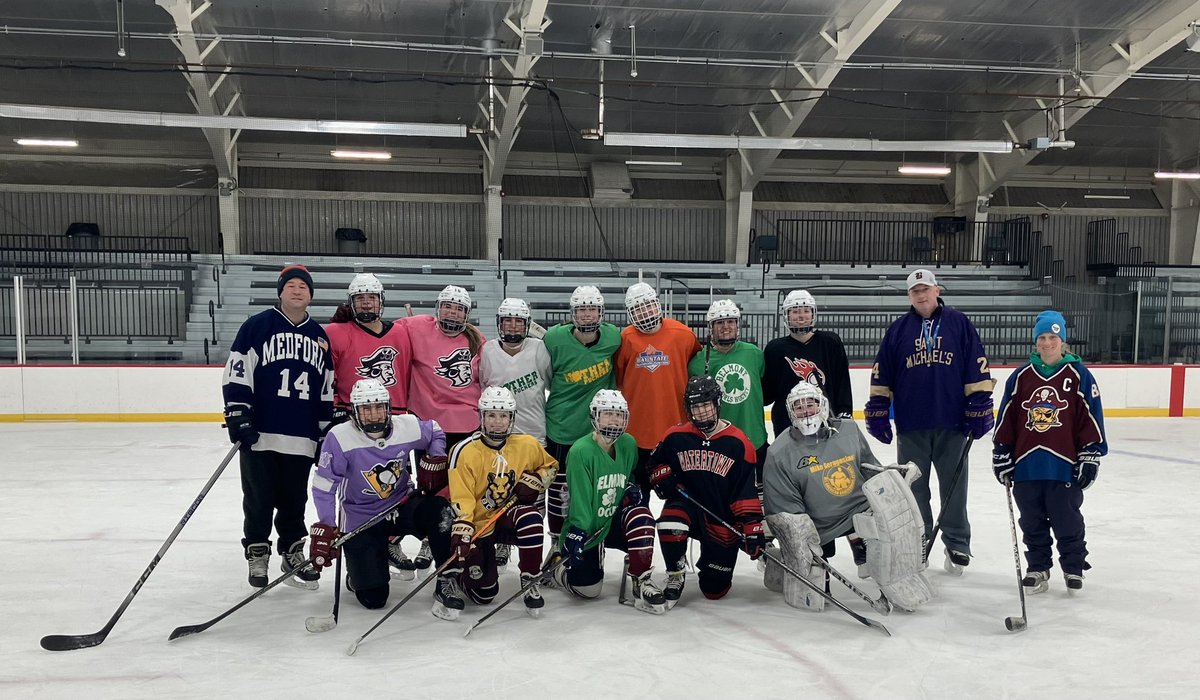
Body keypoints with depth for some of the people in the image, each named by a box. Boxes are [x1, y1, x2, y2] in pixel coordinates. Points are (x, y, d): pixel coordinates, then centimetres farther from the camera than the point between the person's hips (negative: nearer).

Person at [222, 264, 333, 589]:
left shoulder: (320, 336, 12)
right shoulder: (257, 326, -1)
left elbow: (327, 389, 15)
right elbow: (236, 373, -5)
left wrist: (327, 432, 12)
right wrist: (237, 416, -12)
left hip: (301, 438, 3)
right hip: (259, 435, -3)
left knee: (294, 500, 11)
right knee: (259, 499, 5)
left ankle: (292, 553, 24)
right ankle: (257, 555, 18)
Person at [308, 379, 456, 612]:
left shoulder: (408, 426, -11)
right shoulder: (340, 437, -20)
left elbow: (435, 433, 13)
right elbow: (323, 485, -16)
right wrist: (326, 529, -21)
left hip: (403, 505, 3)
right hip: (360, 520, -2)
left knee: (439, 511, -31)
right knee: (373, 598, -9)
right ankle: (357, 574, 29)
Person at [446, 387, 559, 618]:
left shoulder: (527, 445, -6)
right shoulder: (466, 451, -16)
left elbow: (550, 466, 13)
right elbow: (461, 498, -20)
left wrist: (535, 481, -7)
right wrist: (462, 530, -33)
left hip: (509, 517, 2)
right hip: (479, 524, -2)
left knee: (530, 517, -35)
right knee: (484, 593, -2)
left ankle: (530, 584, -18)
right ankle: (453, 573, 32)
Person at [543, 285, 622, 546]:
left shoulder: (613, 336, -8)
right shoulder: (555, 339, -14)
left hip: (599, 429, 2)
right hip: (561, 427, -2)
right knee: (559, 487, 10)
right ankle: (557, 542, 28)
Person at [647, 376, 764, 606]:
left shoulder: (738, 443, -10)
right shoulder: (676, 437, -6)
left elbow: (747, 492, -9)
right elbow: (655, 463, 12)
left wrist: (752, 527, -15)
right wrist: (663, 478, -9)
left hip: (723, 518, 0)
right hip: (687, 504, 1)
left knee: (715, 589, 2)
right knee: (670, 524, -37)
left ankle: (710, 561, 39)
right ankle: (675, 577, -10)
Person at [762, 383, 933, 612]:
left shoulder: (849, 430, 4)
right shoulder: (779, 454, -6)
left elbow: (871, 468, 17)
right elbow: (783, 511, -8)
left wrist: (893, 474, -1)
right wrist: (802, 540, -17)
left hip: (861, 509, 3)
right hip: (815, 525, -3)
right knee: (810, 601, -8)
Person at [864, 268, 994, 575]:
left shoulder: (959, 323, 2)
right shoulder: (898, 329, 6)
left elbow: (977, 369, 1)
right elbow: (882, 375, 8)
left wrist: (980, 408, -3)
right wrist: (877, 411, 4)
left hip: (952, 422, -1)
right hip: (911, 423, 1)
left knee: (953, 486, 6)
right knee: (913, 488, 7)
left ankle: (957, 545, 17)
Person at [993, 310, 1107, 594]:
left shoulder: (1078, 375, -1)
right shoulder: (1021, 376, 6)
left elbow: (1091, 417, -1)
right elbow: (1006, 419, 8)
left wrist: (1090, 456, -4)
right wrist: (1001, 455, 6)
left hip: (1065, 465, -3)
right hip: (1027, 464, 3)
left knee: (1067, 522, 7)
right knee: (1032, 523, 10)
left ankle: (1074, 568, 23)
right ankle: (1037, 568, 23)